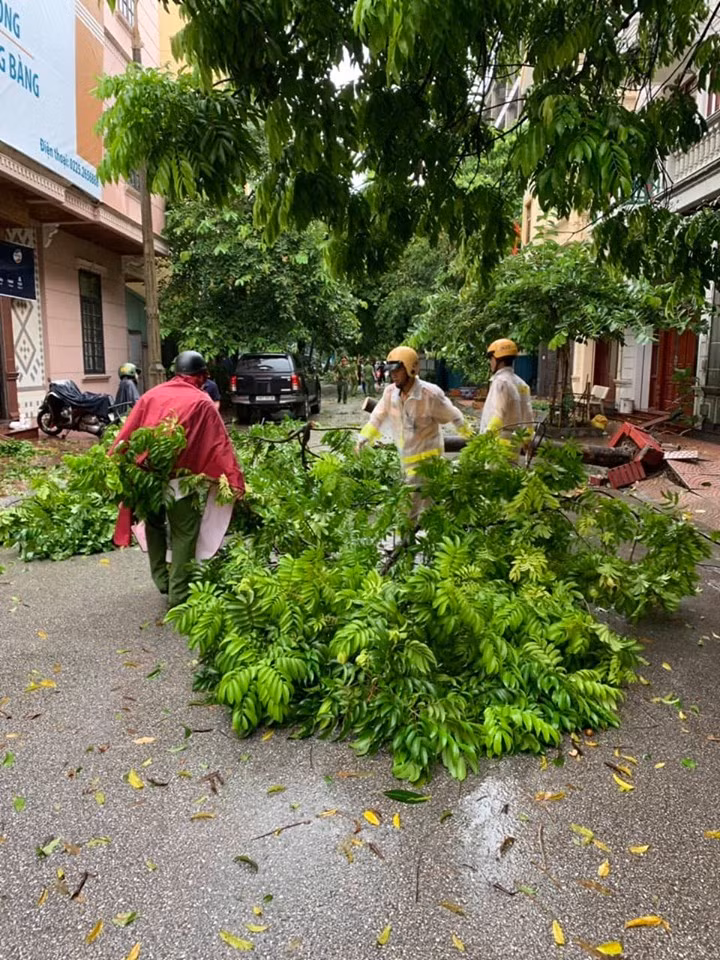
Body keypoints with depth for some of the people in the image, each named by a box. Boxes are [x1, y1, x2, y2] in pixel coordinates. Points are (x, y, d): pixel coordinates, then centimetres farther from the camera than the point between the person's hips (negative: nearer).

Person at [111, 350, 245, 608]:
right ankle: (178, 595, 9)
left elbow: (127, 434, 6)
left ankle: (161, 580, 32)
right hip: (180, 479, -4)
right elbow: (220, 445, -8)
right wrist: (235, 482, -9)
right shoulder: (201, 403, -4)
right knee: (183, 535, 7)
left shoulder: (151, 395, 7)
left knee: (154, 525, 25)